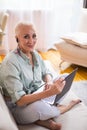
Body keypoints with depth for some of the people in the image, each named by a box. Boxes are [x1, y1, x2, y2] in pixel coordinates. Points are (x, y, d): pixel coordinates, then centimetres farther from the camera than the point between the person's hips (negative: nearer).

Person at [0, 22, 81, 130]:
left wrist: (49, 82, -15)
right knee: (38, 106, -37)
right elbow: (19, 100, -29)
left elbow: (46, 73, 11)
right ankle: (69, 105, -3)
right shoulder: (10, 63, -25)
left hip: (37, 95, 7)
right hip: (18, 108, -7)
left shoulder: (35, 54, -1)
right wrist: (49, 93, -40)